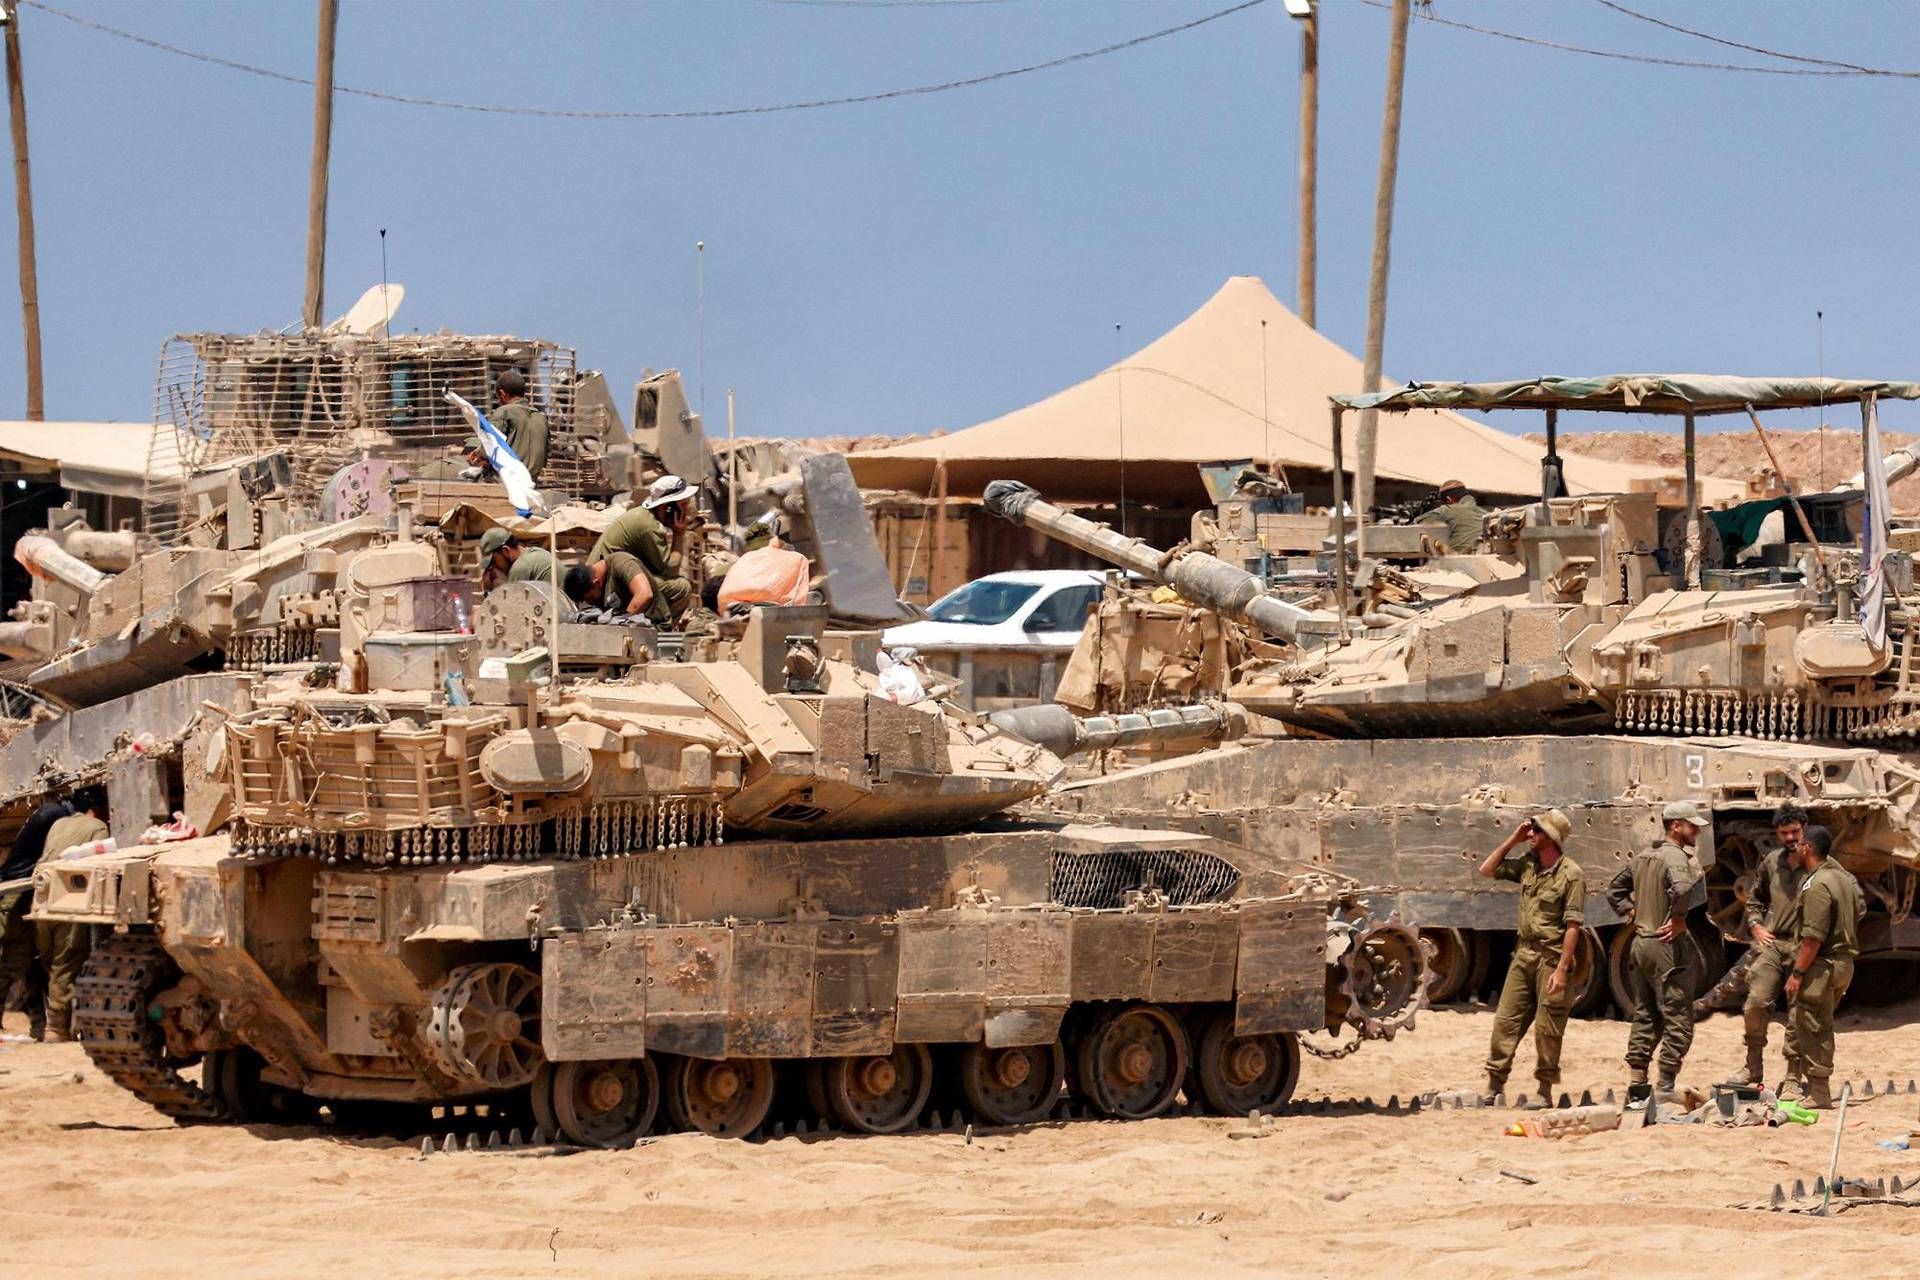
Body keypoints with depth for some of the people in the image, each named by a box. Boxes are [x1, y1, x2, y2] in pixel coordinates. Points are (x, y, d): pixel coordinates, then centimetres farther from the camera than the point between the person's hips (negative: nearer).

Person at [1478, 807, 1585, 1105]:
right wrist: (1512, 840, 6)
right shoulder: (1528, 864, 8)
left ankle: (1545, 1089, 9)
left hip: (1551, 957, -7)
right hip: (1523, 953, 7)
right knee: (1505, 1020, 6)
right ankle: (1494, 1085, 11)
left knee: (1547, 1029, 0)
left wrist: (1561, 969, -20)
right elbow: (1487, 870, 17)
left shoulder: (1571, 875, -13)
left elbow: (1572, 926, -15)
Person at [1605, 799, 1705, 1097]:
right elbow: (1682, 889, -35)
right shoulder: (1676, 857, -14)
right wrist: (1678, 920, -21)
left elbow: (1614, 890, 24)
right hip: (1665, 948, -9)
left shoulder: (1642, 857, 13)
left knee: (1644, 1017, 15)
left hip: (1639, 943, 9)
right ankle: (1665, 1086, -5)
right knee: (1677, 1020, -2)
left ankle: (1637, 1083, 16)